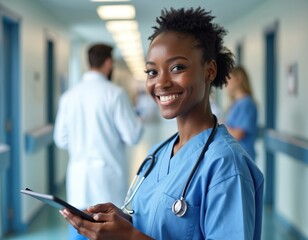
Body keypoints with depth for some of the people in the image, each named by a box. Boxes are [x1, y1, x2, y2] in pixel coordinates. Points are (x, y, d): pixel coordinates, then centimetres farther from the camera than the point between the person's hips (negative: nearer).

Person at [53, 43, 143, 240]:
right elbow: (133, 135, -9)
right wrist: (135, 117, 10)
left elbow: (61, 140, 7)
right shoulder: (114, 93, -10)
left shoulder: (69, 96, 3)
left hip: (78, 175, 4)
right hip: (108, 174, -4)